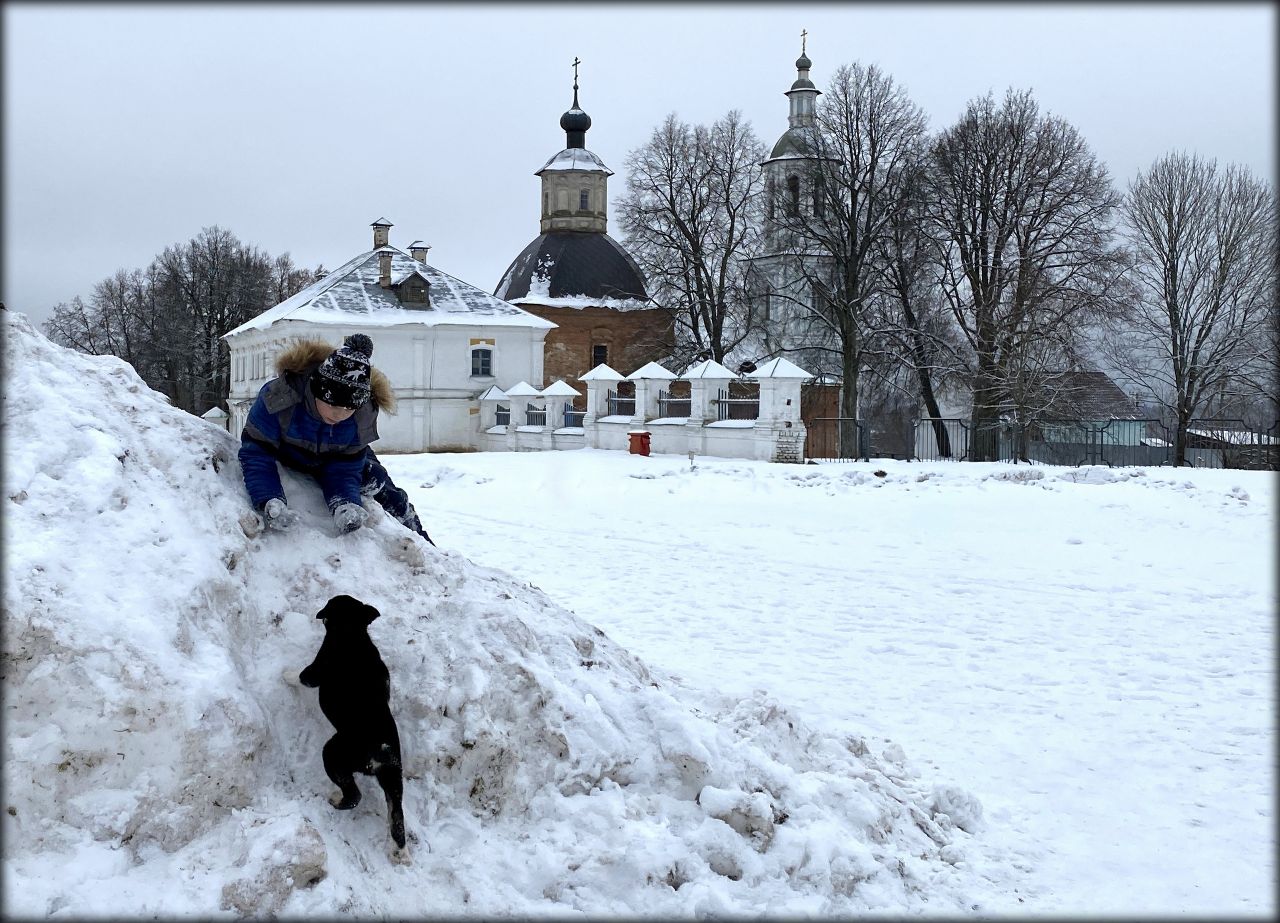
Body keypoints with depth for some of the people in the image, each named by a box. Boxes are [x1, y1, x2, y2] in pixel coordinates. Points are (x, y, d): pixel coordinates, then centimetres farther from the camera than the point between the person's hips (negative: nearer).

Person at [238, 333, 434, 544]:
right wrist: (269, 503, -57)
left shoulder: (364, 415, -34)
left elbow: (343, 470, -28)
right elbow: (255, 454, -42)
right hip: (286, 458, 0)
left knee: (387, 494, -3)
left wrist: (344, 505, -50)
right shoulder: (278, 398, -45)